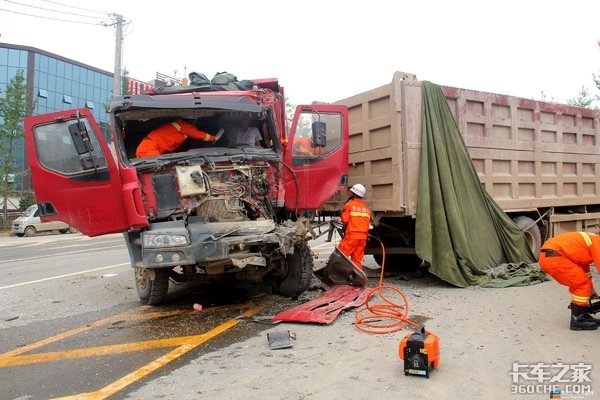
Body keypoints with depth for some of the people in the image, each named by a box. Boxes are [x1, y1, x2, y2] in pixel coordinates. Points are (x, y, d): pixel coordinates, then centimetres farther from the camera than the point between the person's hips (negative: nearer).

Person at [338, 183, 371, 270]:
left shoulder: (349, 205, -4)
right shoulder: (367, 208, 16)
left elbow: (344, 220, -9)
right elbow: (368, 224, 15)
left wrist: (344, 228, 10)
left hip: (352, 235, -6)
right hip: (363, 237, 6)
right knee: (357, 259, 10)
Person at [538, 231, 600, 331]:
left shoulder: (591, 240, 27)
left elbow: (584, 266, 38)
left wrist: (591, 289, 43)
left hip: (546, 256, 10)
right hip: (553, 258, -10)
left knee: (579, 285, 20)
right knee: (582, 285, -3)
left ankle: (583, 315, 28)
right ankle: (577, 320, 5)